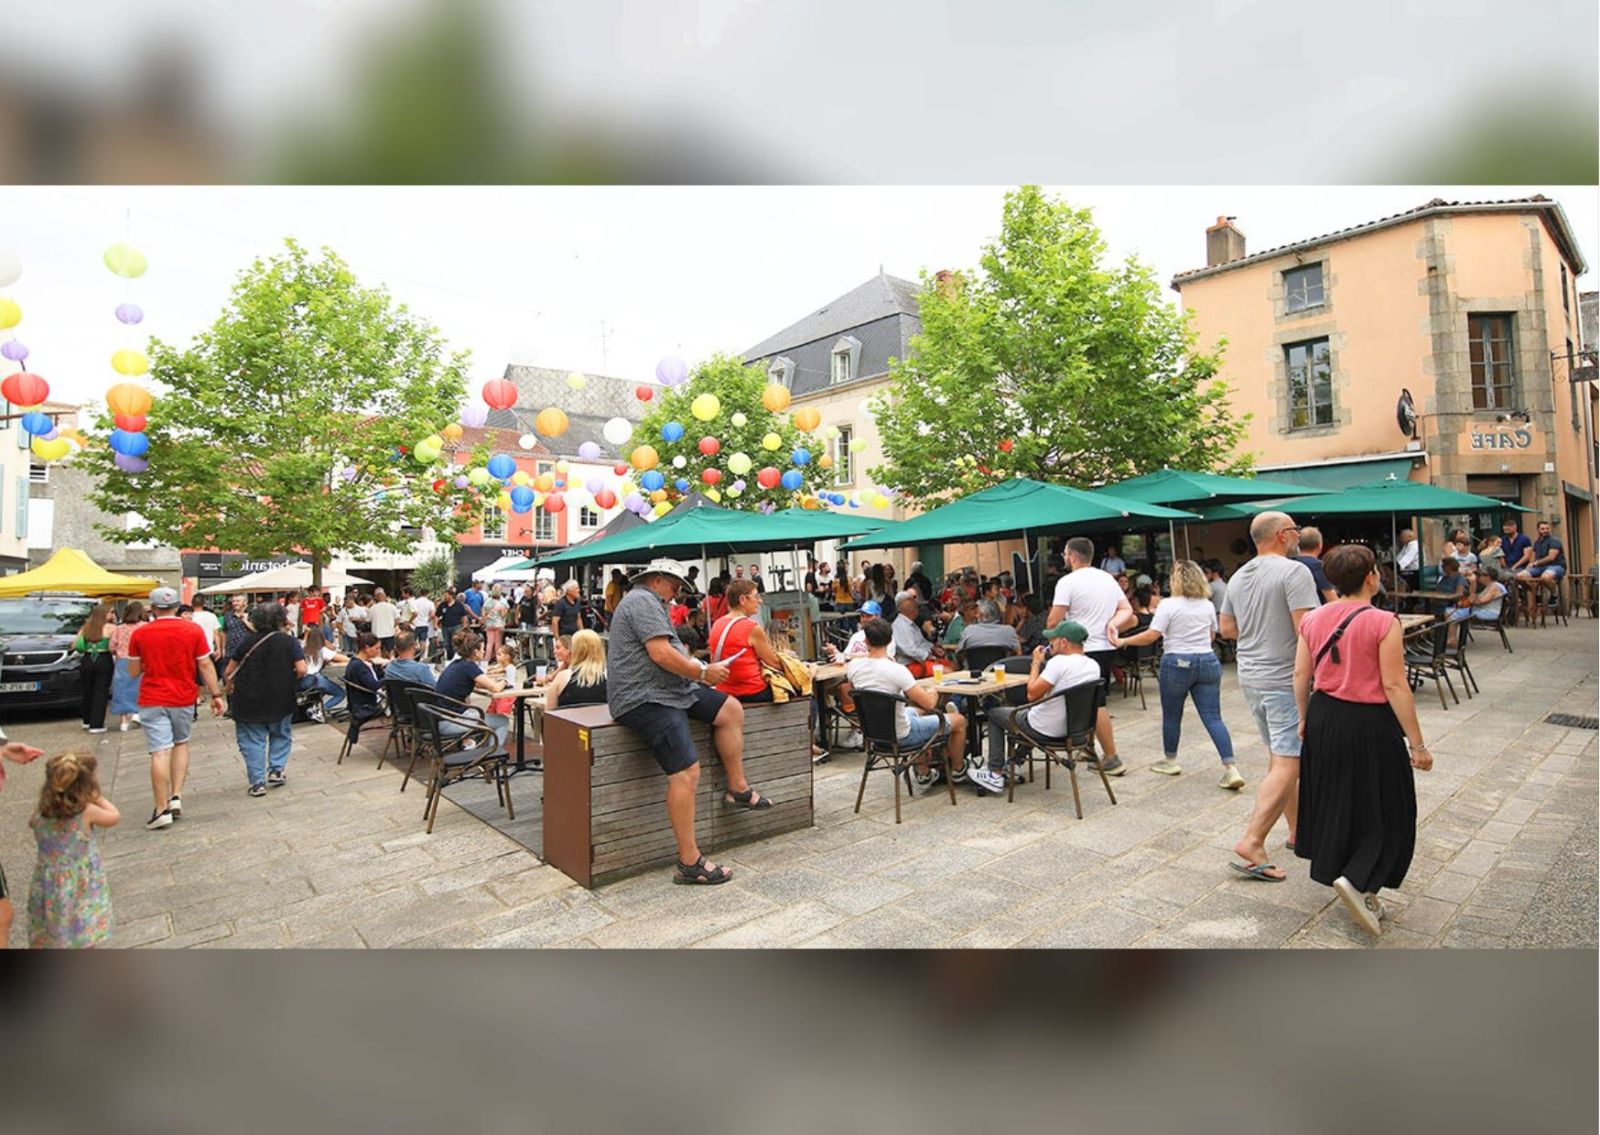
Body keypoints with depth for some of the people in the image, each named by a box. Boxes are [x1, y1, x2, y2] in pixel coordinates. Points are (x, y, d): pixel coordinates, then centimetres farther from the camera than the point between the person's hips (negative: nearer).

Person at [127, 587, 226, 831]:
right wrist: (216, 694, 1)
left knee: (160, 752, -4)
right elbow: (206, 666, -4)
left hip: (152, 700, -1)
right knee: (181, 744, 20)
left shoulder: (140, 633, -3)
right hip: (184, 698, 1)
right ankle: (176, 797, 11)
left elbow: (134, 671, 3)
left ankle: (162, 810, -3)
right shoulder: (193, 630, -4)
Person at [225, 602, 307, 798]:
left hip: (249, 701, 1)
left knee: (252, 740, 8)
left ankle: (257, 782, 7)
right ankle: (276, 769, 10)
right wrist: (288, 680, 5)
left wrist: (229, 682, 22)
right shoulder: (290, 642, -5)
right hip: (280, 701, 0)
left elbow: (228, 674, 2)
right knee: (281, 734, 21)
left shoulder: (247, 644, 0)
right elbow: (301, 670, -14)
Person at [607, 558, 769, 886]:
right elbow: (661, 654, -22)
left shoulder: (648, 603, 23)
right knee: (687, 772, -18)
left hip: (671, 688, 11)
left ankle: (737, 788, 13)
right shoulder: (643, 601, -12)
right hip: (644, 698, -11)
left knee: (731, 709, 7)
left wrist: (699, 669, 8)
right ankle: (689, 863, -13)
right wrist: (703, 672, -12)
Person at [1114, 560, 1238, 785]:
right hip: (1207, 662, 5)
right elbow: (1212, 635, 20)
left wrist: (1124, 641, -7)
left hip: (1177, 663, -5)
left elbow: (1151, 636, -16)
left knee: (1171, 715, 11)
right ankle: (1230, 769, -4)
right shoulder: (1208, 605, 8)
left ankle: (1170, 761, 25)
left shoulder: (1169, 605, -10)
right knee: (1213, 717, 3)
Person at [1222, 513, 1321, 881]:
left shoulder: (1238, 577, 11)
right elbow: (1307, 630, -21)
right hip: (1286, 680, -8)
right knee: (1287, 765, -7)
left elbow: (1226, 628, 16)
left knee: (1280, 758, 19)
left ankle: (1298, 827, 31)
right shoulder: (1294, 572, -13)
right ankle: (1252, 842, -12)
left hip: (1250, 678, 8)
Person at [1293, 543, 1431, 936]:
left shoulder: (1312, 620, 0)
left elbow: (1300, 675, 5)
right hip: (1369, 724, -6)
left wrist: (1304, 718, 19)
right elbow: (1394, 686, -16)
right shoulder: (1383, 623, -16)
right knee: (1383, 808, 9)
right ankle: (1357, 881, -3)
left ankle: (1337, 874, 34)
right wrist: (1417, 744, -9)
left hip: (1324, 719, 6)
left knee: (1334, 800, 20)